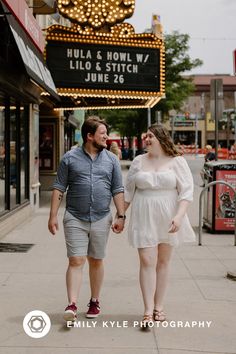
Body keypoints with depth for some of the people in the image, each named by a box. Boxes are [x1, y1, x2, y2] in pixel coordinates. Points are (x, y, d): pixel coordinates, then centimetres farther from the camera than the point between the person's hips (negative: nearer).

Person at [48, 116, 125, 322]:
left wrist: (121, 216, -1)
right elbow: (59, 188, 1)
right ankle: (72, 305, -7)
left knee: (96, 261, 11)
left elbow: (118, 190, 7)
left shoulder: (111, 160, 7)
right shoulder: (70, 158, 1)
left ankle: (95, 301, 24)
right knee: (76, 261, -7)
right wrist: (53, 216, -4)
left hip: (101, 219, 2)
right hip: (75, 219, -2)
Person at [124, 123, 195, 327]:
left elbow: (186, 190, -6)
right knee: (147, 262, -6)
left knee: (163, 262, 9)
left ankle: (159, 307, 20)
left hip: (168, 219, 0)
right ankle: (148, 311, -3)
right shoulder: (139, 162, 6)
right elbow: (128, 191, 12)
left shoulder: (176, 161, 0)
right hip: (144, 218, 1)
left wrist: (179, 215, -19)